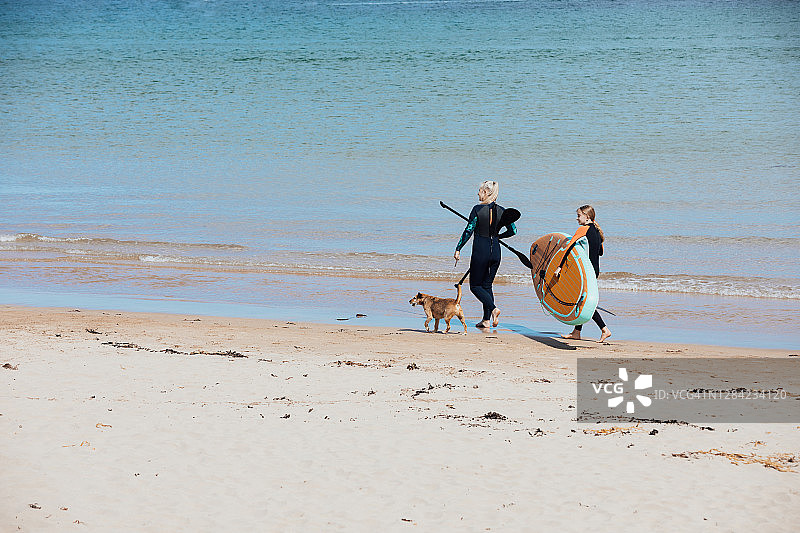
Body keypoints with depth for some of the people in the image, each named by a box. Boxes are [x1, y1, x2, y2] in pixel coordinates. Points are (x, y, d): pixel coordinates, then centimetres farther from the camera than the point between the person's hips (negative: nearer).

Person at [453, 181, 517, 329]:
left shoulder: (477, 209, -11)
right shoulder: (502, 211, 2)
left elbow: (468, 231, -12)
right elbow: (513, 230, 3)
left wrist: (458, 249, -5)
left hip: (480, 251, -5)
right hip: (495, 251, 5)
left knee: (475, 286, 6)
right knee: (487, 285, 15)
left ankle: (493, 309, -16)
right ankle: (486, 320, 11)